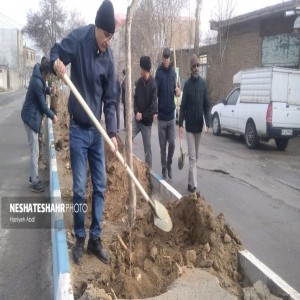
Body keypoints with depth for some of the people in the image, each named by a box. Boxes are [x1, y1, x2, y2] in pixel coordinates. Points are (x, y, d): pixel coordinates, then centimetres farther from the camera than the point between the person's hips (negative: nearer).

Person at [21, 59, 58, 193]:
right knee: (34, 152, -5)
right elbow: (43, 105, -16)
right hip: (31, 118, -10)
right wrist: (53, 116, -3)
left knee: (34, 151, 15)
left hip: (32, 116, 10)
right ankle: (34, 181, 1)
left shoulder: (38, 78, 6)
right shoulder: (37, 83, -23)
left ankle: (33, 177, 25)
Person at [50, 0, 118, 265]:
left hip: (97, 131, 4)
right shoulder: (78, 39, -10)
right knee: (79, 189, 0)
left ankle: (95, 239, 21)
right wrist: (56, 62, -26)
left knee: (100, 187, 7)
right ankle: (80, 239, 19)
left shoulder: (109, 57, 1)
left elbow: (110, 99, 1)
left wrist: (112, 132, -8)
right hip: (78, 129, -4)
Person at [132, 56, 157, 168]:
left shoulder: (153, 84, -14)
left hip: (147, 121, -5)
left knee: (147, 147, 4)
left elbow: (153, 105, -16)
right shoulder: (139, 81, 4)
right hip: (137, 118, 5)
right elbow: (135, 98, 9)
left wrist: (143, 115, -12)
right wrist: (136, 112, -6)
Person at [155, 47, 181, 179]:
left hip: (171, 115, 3)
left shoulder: (173, 72, 5)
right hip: (161, 116, -3)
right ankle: (164, 168, 20)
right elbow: (155, 93, -9)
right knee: (163, 145, 5)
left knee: (172, 143, 3)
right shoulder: (159, 73, -7)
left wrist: (177, 91, -10)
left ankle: (169, 165, 25)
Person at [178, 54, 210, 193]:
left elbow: (206, 105, 6)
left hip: (199, 125, 4)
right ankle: (193, 185, -6)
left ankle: (190, 182, 25)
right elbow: (183, 106, -6)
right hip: (189, 125, -4)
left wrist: (207, 123, -3)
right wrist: (180, 124, -13)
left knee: (196, 156, 12)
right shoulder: (187, 84, -6)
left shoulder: (203, 83, 4)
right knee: (192, 157, -6)